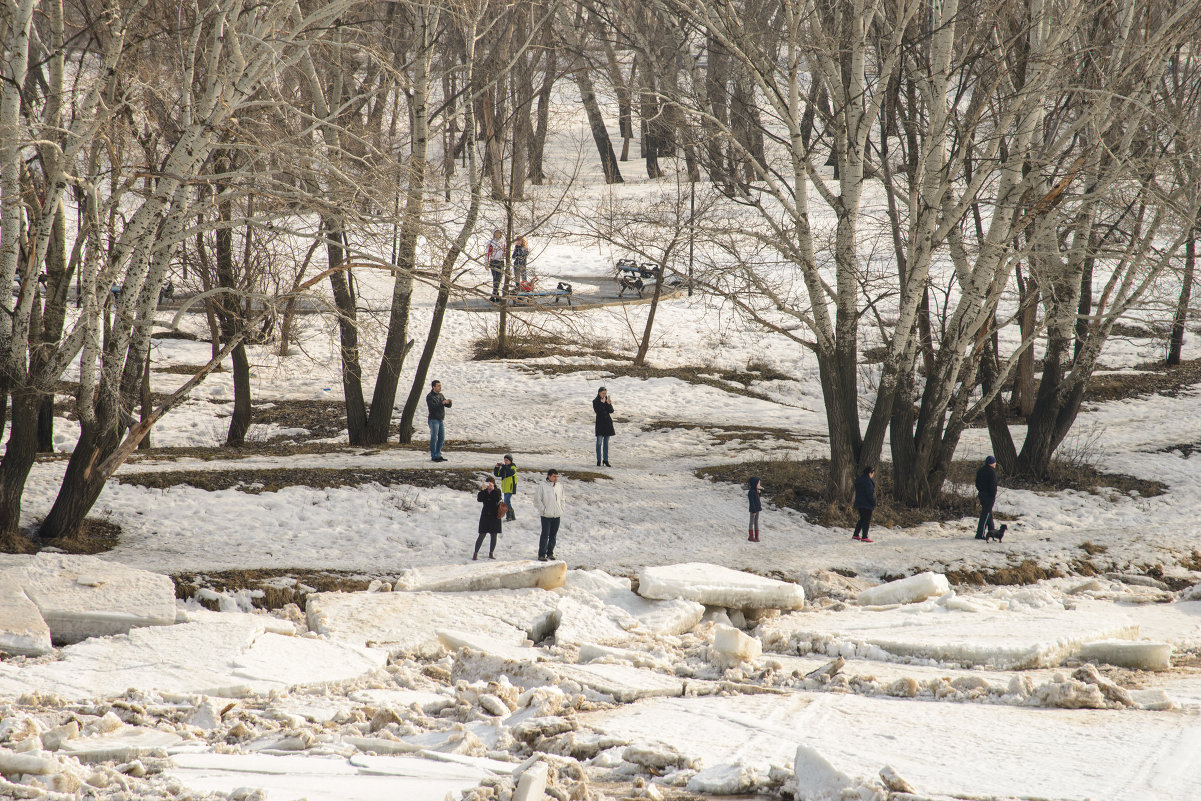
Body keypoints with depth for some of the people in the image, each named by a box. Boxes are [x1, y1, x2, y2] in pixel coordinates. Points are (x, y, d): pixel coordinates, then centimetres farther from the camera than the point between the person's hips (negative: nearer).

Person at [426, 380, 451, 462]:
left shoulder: (440, 395, 13)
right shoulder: (429, 397, -9)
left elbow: (448, 406, 12)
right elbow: (432, 406, -24)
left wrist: (448, 402, -10)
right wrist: (442, 403, -27)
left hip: (441, 420, 7)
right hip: (433, 420, -7)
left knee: (442, 438, 8)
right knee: (434, 438, -6)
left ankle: (438, 454, 17)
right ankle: (433, 456, -4)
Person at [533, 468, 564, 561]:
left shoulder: (559, 486, 9)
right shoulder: (542, 486, -9)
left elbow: (562, 499, 19)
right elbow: (537, 500, -8)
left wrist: (561, 510, 10)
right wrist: (543, 509, -11)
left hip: (557, 515, 6)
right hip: (546, 515, -6)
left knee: (553, 535, 11)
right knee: (545, 535, -8)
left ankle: (550, 553, 21)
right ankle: (542, 554, -6)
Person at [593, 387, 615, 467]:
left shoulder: (607, 400, 7)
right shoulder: (595, 401, -3)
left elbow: (611, 411, 0)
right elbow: (597, 411, -16)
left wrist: (609, 404, -15)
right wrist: (602, 403, -21)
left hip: (607, 423, 4)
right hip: (600, 423, -4)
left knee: (606, 443, 7)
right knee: (599, 442, -4)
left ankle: (605, 460, 12)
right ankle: (599, 460, 1)